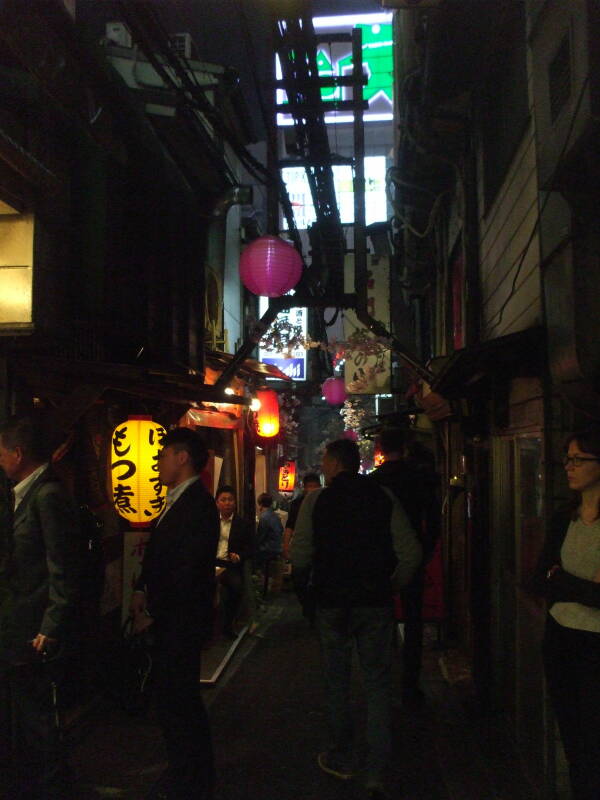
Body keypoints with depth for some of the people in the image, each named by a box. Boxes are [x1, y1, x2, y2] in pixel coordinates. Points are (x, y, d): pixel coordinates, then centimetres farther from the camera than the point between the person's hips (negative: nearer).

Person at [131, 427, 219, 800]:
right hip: (169, 620, 9)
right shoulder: (176, 501, 11)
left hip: (182, 622, -9)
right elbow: (157, 555, 18)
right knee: (171, 697, 18)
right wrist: (143, 590, 4)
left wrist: (153, 613, -14)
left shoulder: (197, 505, -20)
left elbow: (186, 572, -23)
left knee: (179, 701, 4)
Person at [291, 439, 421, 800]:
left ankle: (341, 758, 29)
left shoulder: (316, 500, -9)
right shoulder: (384, 498, -4)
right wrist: (392, 583, 9)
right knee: (378, 685, 9)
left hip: (333, 603, -1)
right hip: (376, 602, 1)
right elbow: (411, 552, -7)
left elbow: (300, 558, -10)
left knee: (337, 683, 15)